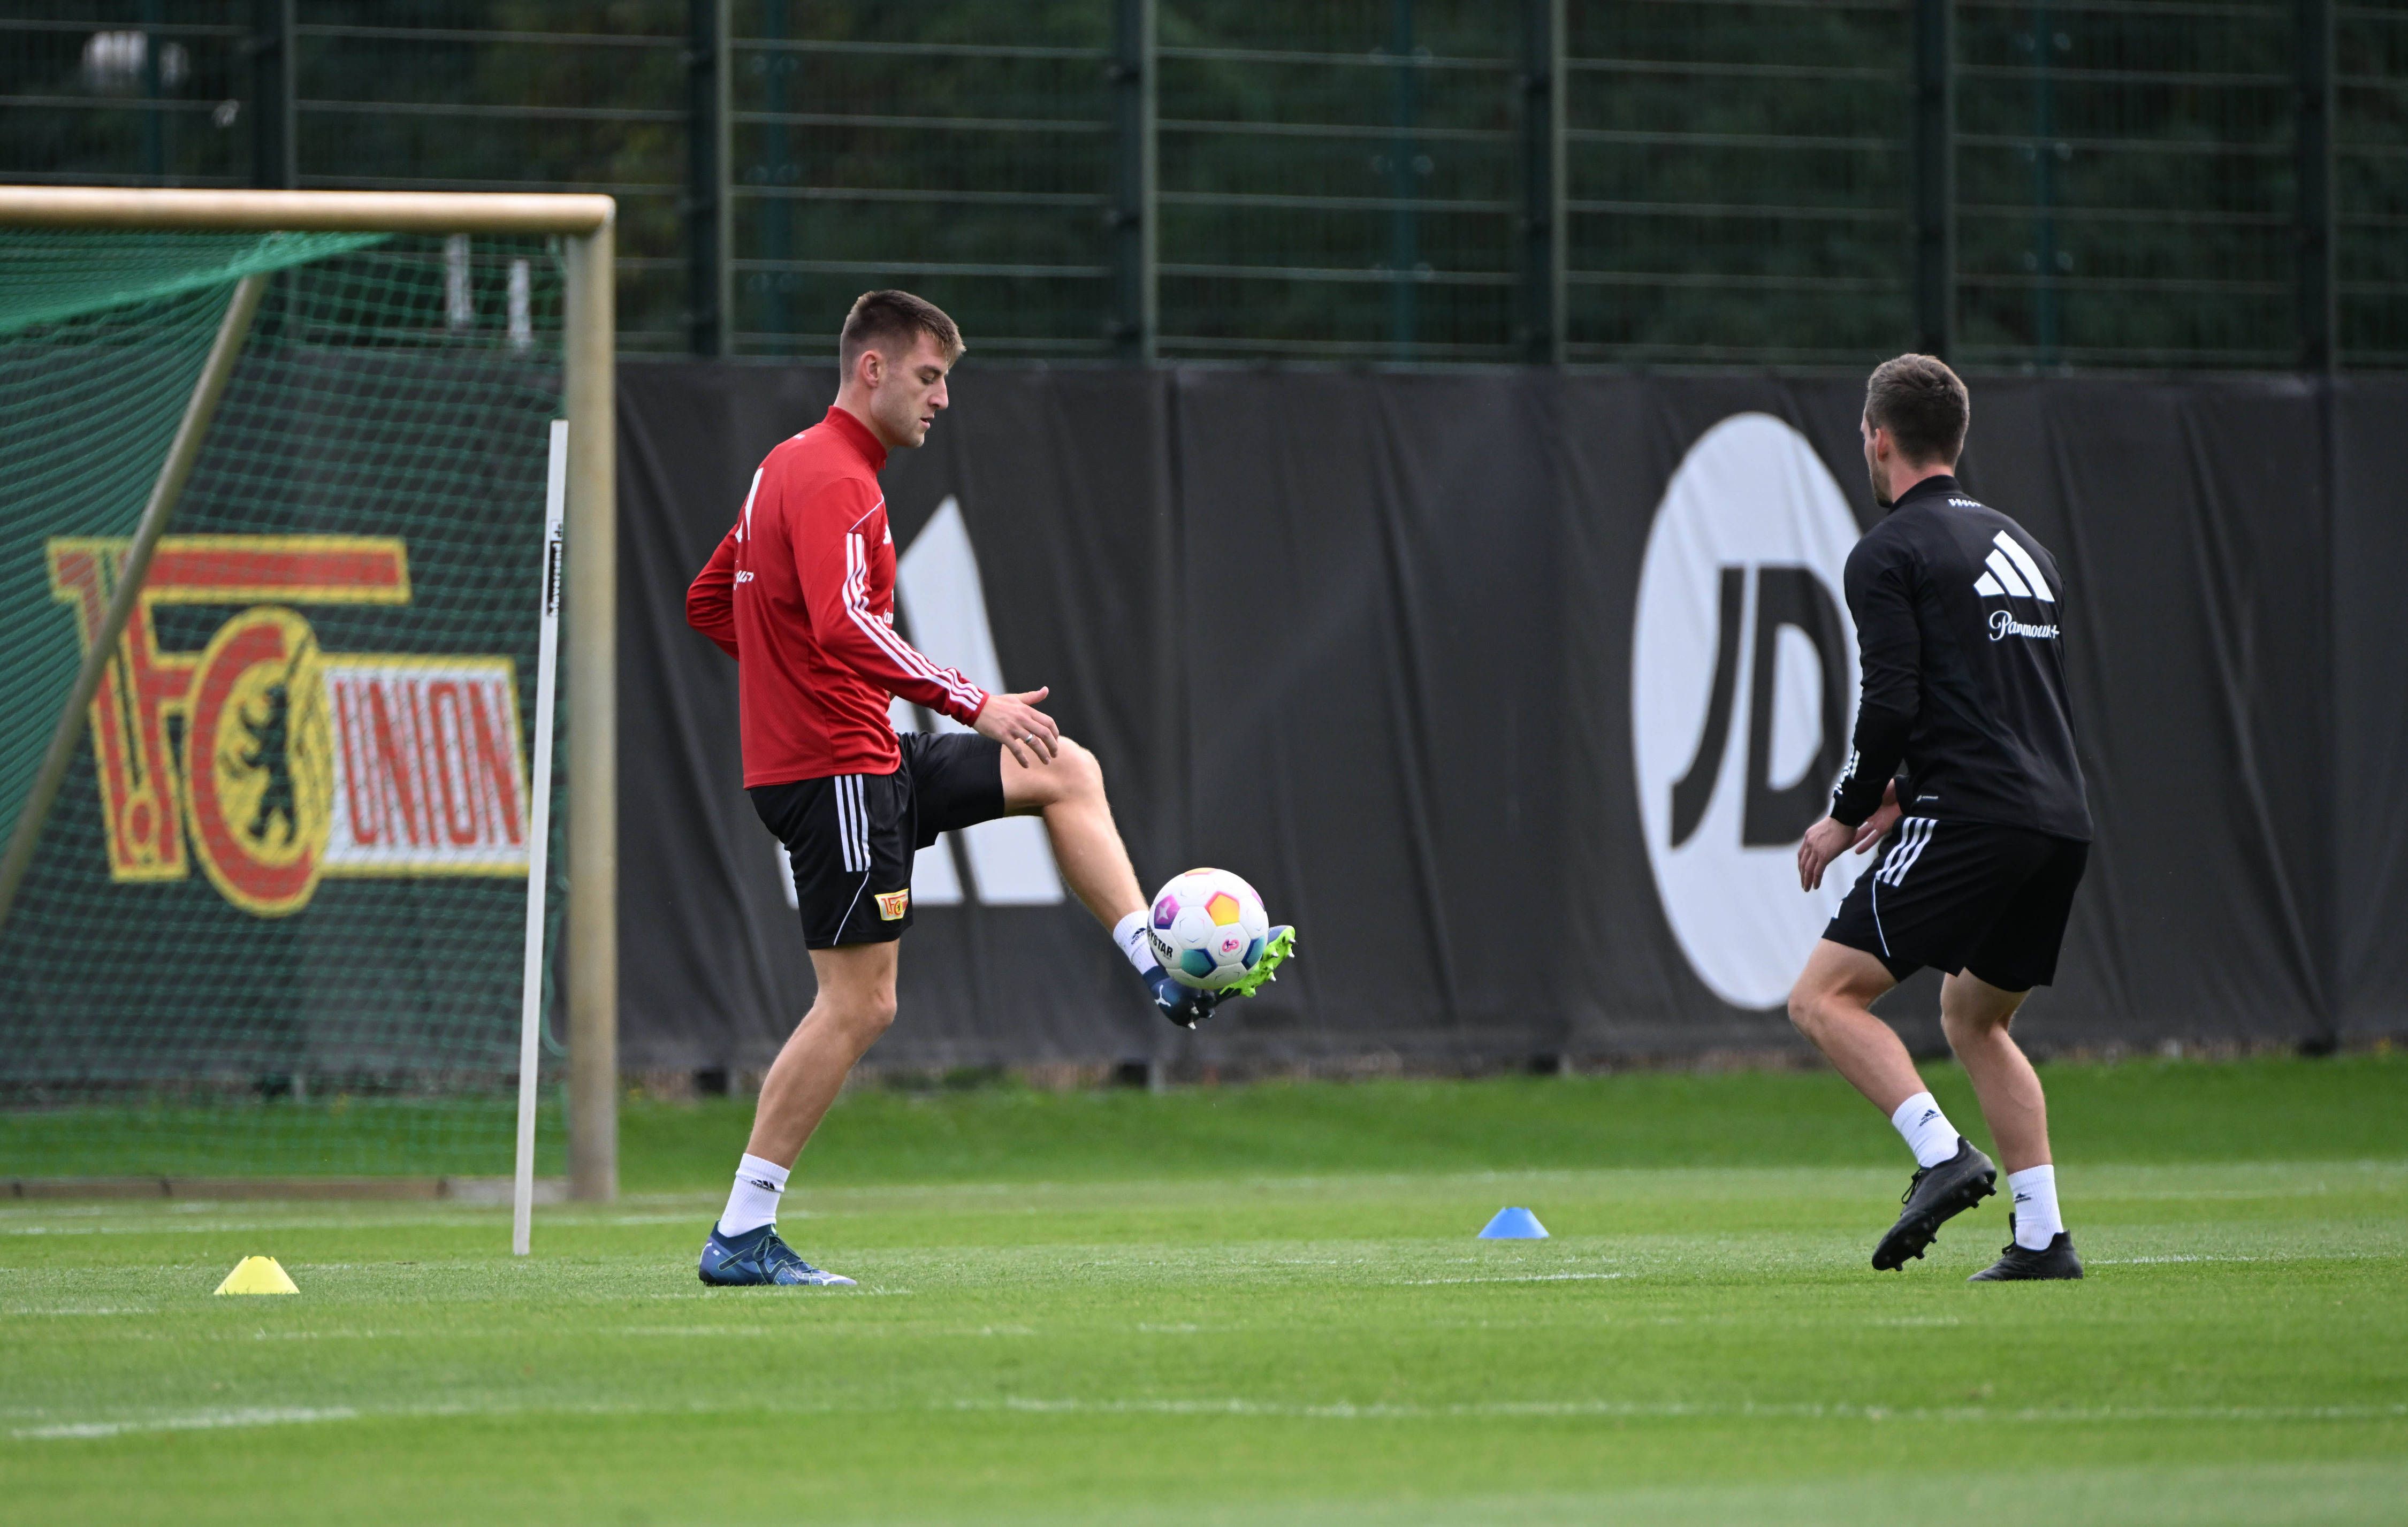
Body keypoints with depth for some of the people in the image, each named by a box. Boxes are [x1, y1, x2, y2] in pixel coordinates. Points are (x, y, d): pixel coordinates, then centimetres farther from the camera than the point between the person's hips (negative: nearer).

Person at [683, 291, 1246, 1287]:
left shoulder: (791, 468, 15)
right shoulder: (835, 481, -17)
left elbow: (708, 603, 24)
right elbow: (847, 626, -32)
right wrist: (974, 704, -30)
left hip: (864, 760, 10)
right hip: (834, 769, -10)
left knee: (1068, 773, 15)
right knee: (859, 1004, -9)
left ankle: (1160, 970, 14)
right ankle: (741, 1236, -7)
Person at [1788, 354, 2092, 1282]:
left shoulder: (1890, 553, -2)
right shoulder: (2020, 545, 23)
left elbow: (1892, 706, -12)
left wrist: (1847, 816, 3)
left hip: (1969, 823, -8)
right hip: (2062, 822, 8)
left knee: (1823, 998, -5)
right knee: (1973, 1019, 23)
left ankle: (1944, 1156, -23)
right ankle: (2041, 1235, 13)